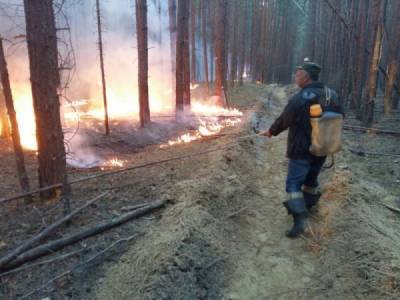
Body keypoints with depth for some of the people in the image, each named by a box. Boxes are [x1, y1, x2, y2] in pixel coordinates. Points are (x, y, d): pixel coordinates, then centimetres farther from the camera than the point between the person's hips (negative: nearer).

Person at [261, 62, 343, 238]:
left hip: (302, 149, -7)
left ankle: (299, 220, -8)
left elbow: (283, 121, -8)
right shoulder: (332, 95, 0)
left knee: (294, 183, -1)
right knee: (311, 179, 22)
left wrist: (271, 132, 11)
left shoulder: (298, 99, -20)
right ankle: (307, 208, 38)